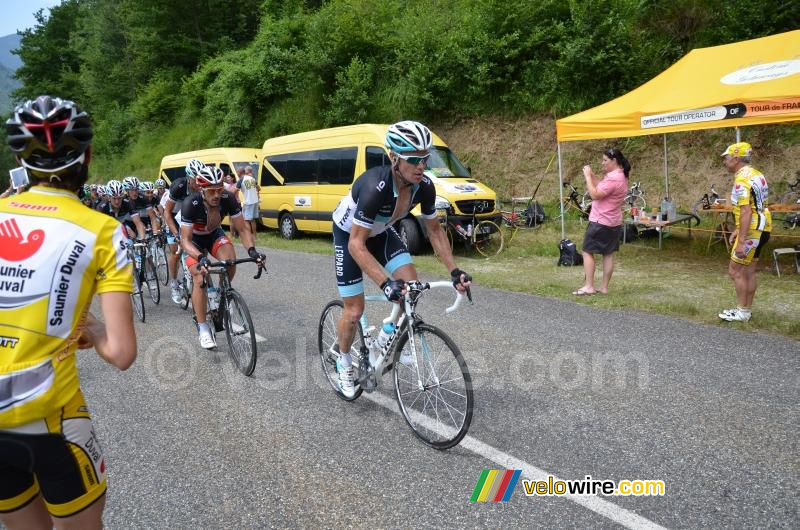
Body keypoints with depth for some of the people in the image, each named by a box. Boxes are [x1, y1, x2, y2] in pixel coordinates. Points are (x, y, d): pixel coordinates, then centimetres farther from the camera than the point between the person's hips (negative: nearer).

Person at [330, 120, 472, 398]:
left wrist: (454, 270, -18)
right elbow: (356, 244, -38)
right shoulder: (375, 187, -41)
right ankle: (343, 361, 27)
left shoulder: (424, 186, -23)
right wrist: (385, 283, -48)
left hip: (380, 232, 5)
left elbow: (435, 230, -8)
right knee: (355, 310, -2)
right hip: (349, 234, -5)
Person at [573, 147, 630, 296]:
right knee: (608, 254, 10)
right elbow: (602, 188, 15)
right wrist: (592, 175, 4)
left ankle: (588, 286, -3)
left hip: (601, 222, -10)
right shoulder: (621, 176, 12)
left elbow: (595, 194, -24)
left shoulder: (613, 178, -22)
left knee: (587, 252, -2)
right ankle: (604, 287, 15)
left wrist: (587, 176, -17)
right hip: (614, 222, 10)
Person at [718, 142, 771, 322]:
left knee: (735, 271, -2)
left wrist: (741, 241, -26)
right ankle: (746, 309, 21)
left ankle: (742, 313, 4)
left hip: (752, 232, -10)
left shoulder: (742, 180, -19)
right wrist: (738, 230, 22)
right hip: (761, 229, 10)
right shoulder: (755, 175, 13)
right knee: (749, 271, 14)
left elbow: (746, 213, -25)